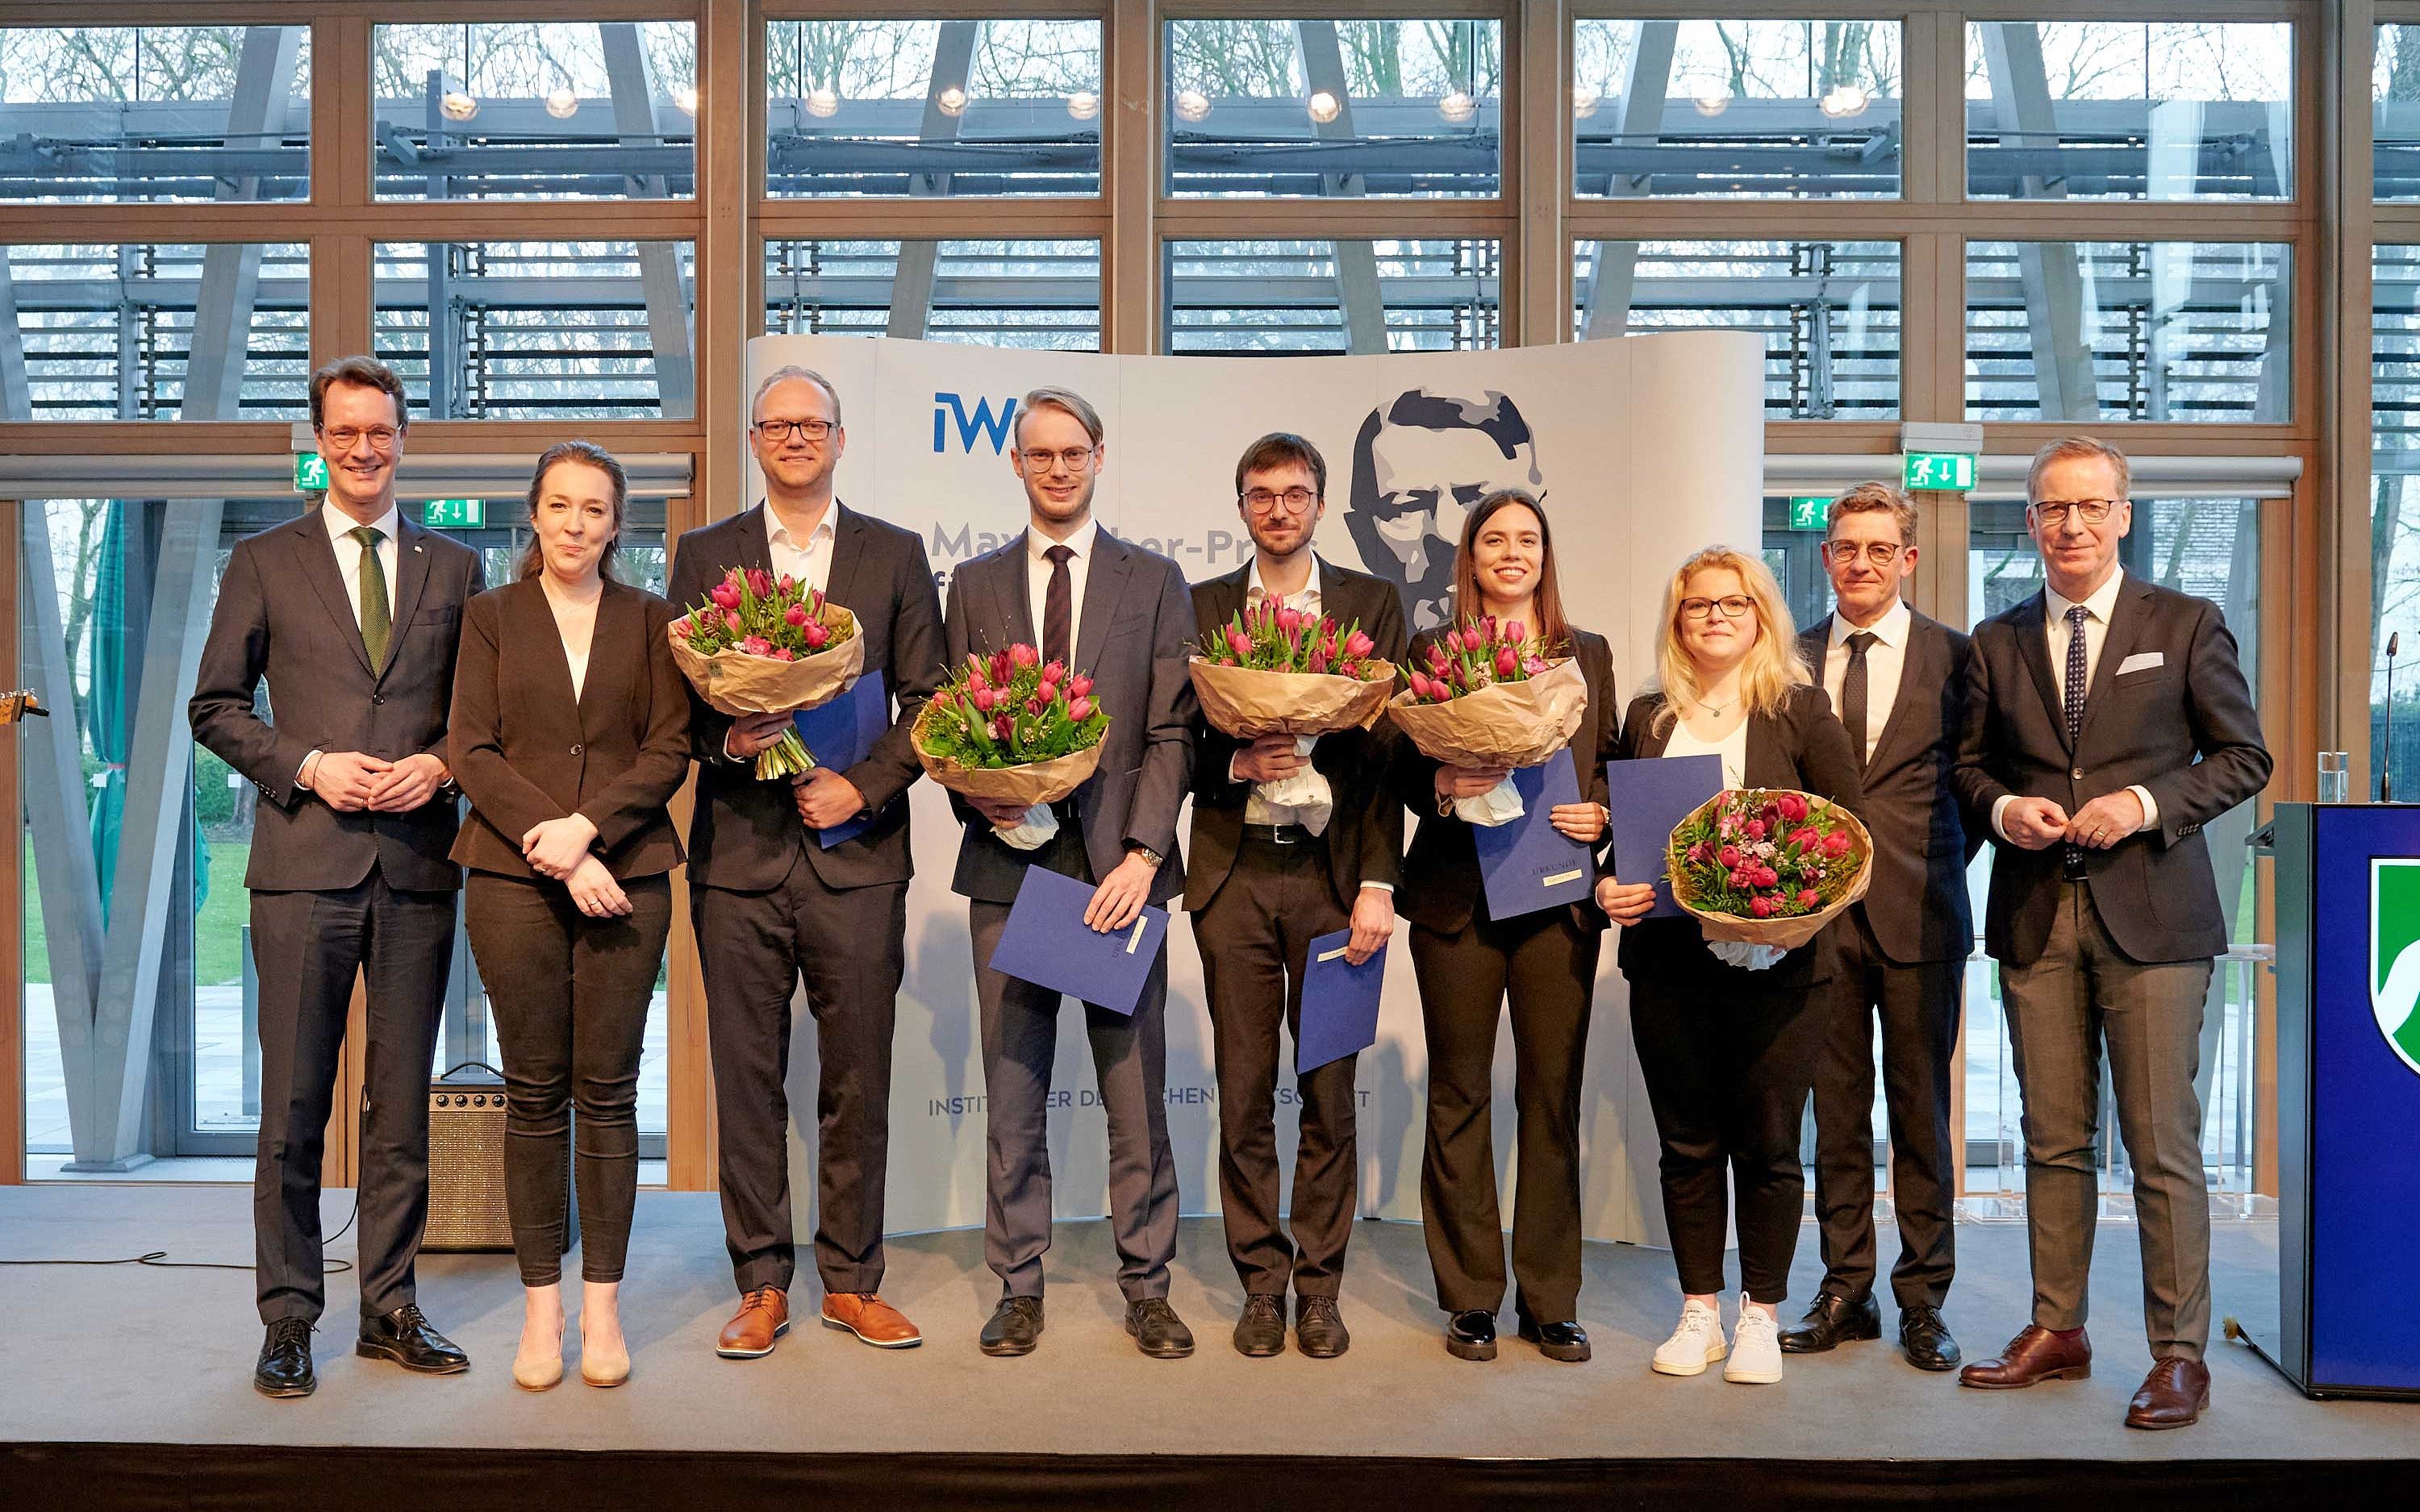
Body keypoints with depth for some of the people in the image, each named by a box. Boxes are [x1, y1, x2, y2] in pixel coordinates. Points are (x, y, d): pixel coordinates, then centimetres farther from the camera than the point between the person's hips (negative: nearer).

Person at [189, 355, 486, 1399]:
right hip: (305, 862, -1)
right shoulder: (263, 562, 8)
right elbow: (214, 707, 6)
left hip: (418, 864, 2)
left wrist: (438, 765, -7)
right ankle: (288, 1320, 14)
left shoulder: (454, 567, 12)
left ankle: (390, 1310, 19)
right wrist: (310, 765, -9)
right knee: (293, 1106, 2)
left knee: (402, 1107, 8)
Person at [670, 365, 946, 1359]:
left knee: (858, 1081, 5)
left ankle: (851, 1280, 18)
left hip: (857, 851, 0)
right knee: (747, 1078, 5)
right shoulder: (704, 555, 10)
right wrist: (727, 741, -12)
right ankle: (762, 1285, 17)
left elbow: (926, 701, 6)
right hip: (740, 848, 0)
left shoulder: (894, 556, 9)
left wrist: (863, 786, -7)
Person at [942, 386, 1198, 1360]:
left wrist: (1142, 855, -11)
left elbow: (1172, 733, 0)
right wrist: (981, 803, -8)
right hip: (1009, 863, 2)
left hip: (1120, 863, -1)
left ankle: (1146, 1287, 16)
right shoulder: (975, 586, 13)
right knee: (1012, 1089, 6)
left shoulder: (1155, 583, 7)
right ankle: (1019, 1287, 18)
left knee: (1136, 1088, 3)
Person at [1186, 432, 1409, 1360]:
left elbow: (1388, 750, 1)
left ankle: (1319, 1287, 19)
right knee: (1244, 1095, 6)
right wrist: (1235, 765, -13)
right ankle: (1261, 1285, 19)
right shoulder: (1202, 607, 10)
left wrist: (1378, 885, -6)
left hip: (1333, 872, -1)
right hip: (1234, 873, 1)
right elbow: (1180, 743, 9)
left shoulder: (1372, 604, 7)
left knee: (1330, 1093, 5)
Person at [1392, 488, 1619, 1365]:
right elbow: (1403, 770, 5)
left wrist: (1600, 814, -6)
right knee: (1459, 1095, 4)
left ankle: (1550, 1301, 15)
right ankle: (1470, 1298, 15)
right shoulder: (1431, 652, 7)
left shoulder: (1588, 655, 14)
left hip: (1559, 895, 2)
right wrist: (1443, 789, -15)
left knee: (1554, 1096, 4)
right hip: (1458, 896, -1)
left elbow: (1610, 767, 14)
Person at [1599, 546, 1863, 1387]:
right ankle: (1698, 1313, 21)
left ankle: (1761, 1316, 20)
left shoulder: (1801, 710, 2)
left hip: (1777, 962, -2)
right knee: (1687, 1144, 9)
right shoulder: (1648, 717, 10)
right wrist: (1609, 889, -4)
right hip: (1668, 959, 2)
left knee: (1768, 1144, 5)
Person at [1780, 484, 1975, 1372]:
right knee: (1837, 1109, 8)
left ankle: (1923, 1299, 17)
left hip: (1918, 914, -2)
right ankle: (1845, 1292, 19)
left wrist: (1937, 867, -3)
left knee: (1921, 1110, 6)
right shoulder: (1792, 659, 8)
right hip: (1820, 913, 2)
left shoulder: (1952, 655, 2)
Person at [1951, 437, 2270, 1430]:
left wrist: (2147, 804, -11)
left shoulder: (2185, 625, 3)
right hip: (2036, 919, 3)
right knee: (2053, 1142, 9)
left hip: (2148, 913, -3)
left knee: (2162, 1146, 0)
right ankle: (2057, 1331, 21)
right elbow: (1969, 764, 17)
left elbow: (2244, 757, 4)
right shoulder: (1996, 641, 11)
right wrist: (2002, 809, -5)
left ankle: (2180, 1353, 11)